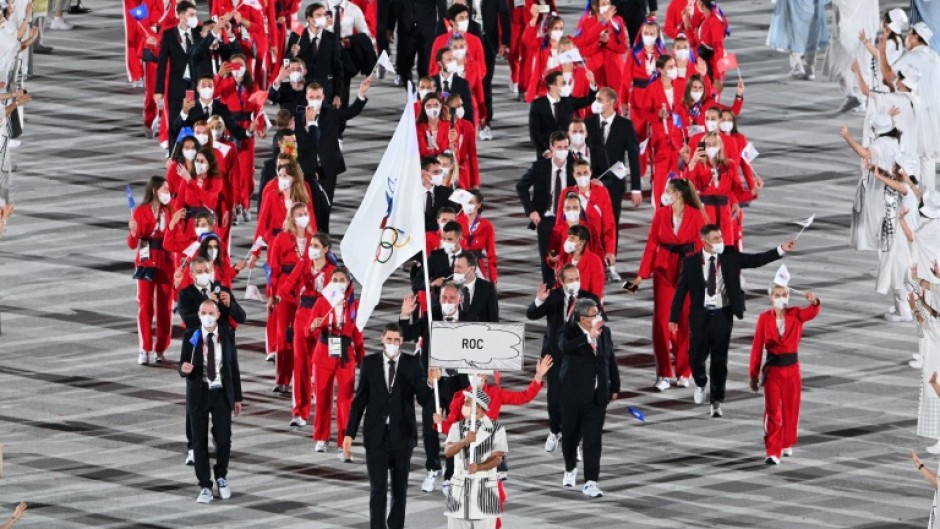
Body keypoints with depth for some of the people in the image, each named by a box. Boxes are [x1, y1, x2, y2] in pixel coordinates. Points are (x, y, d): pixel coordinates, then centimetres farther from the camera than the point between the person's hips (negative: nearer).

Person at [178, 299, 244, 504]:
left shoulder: (227, 335, -1)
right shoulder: (191, 336, -6)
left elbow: (233, 366, 4)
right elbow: (184, 367, -4)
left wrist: (237, 397, 5)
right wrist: (184, 369, -29)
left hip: (222, 393, 1)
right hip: (199, 393, -1)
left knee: (224, 439, -2)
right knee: (200, 441, 2)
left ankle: (221, 476, 25)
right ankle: (205, 487, 11)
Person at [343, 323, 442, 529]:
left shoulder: (412, 364, -2)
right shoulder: (369, 363, 0)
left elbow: (424, 400, -7)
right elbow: (360, 400, 3)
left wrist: (430, 382, -29)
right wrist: (349, 434, 0)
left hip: (402, 435, 1)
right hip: (376, 435, -1)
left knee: (400, 489, 10)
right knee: (378, 489, -5)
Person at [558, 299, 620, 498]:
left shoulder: (605, 332, 4)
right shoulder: (570, 331, -10)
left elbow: (611, 360, 13)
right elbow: (565, 347, -33)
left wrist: (615, 387, 14)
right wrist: (589, 336, -40)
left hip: (597, 396, 2)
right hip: (573, 395, -2)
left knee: (593, 439, -6)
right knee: (570, 435, 13)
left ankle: (590, 482, -7)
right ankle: (570, 469, 39)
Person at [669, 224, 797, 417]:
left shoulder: (730, 256, 0)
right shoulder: (691, 262, -2)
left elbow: (756, 260, -2)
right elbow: (681, 290, 1)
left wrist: (781, 250, -12)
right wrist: (674, 318, 0)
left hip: (723, 314, 0)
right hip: (700, 314, 0)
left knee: (719, 359, 1)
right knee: (696, 357, 2)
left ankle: (716, 401, 10)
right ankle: (701, 382, 36)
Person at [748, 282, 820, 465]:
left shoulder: (796, 315, -2)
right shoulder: (764, 318, -5)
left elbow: (812, 312, -23)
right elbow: (757, 347, -3)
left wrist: (814, 301, -47)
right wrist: (754, 374, -2)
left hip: (792, 369, 2)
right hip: (772, 370, -2)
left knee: (791, 409, 14)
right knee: (773, 412, -7)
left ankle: (787, 444, 35)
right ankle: (773, 453, -8)